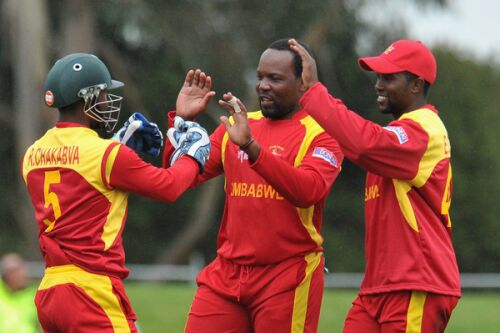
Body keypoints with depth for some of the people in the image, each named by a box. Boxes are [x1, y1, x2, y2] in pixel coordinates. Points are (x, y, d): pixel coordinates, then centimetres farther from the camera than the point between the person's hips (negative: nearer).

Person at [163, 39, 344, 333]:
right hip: (226, 274, 5)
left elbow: (308, 191, -23)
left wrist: (251, 147, -31)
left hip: (287, 275, -5)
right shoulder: (236, 126, 13)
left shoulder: (320, 133, -5)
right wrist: (182, 121, -5)